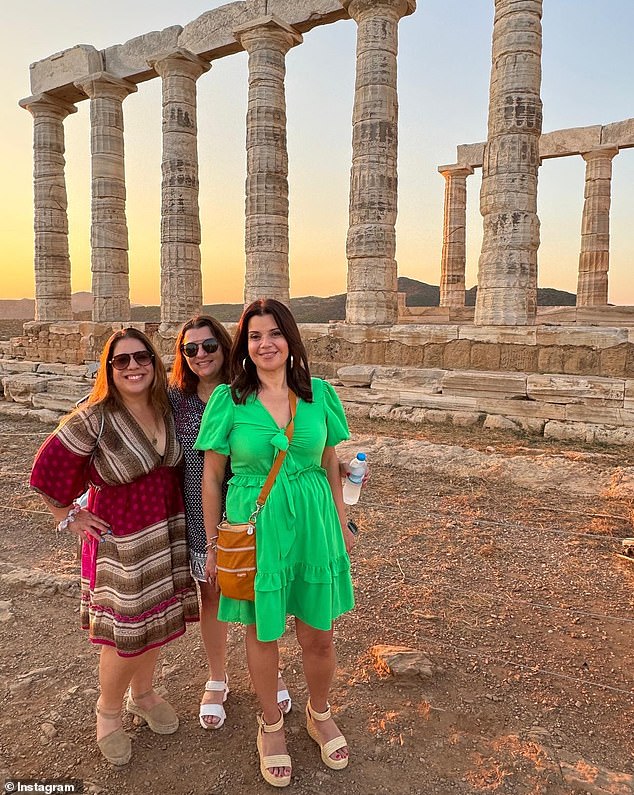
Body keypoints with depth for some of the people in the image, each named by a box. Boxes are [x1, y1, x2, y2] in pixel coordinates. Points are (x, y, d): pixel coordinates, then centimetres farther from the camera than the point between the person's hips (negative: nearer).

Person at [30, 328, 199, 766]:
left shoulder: (167, 409, -1)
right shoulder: (93, 419, -18)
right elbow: (48, 470, -11)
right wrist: (70, 517, -6)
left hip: (168, 534, 5)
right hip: (119, 541, -5)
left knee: (156, 621, 19)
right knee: (125, 636, 5)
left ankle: (143, 693, 45)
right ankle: (109, 711, 35)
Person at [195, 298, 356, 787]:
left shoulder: (319, 394, -2)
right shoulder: (228, 399, -8)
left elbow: (330, 464, 8)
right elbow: (211, 477, -2)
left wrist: (341, 523, 9)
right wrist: (212, 544, 1)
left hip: (313, 526, 2)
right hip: (254, 529, -1)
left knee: (318, 636, 14)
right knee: (262, 633, 15)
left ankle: (320, 714, 45)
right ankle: (271, 725, 43)